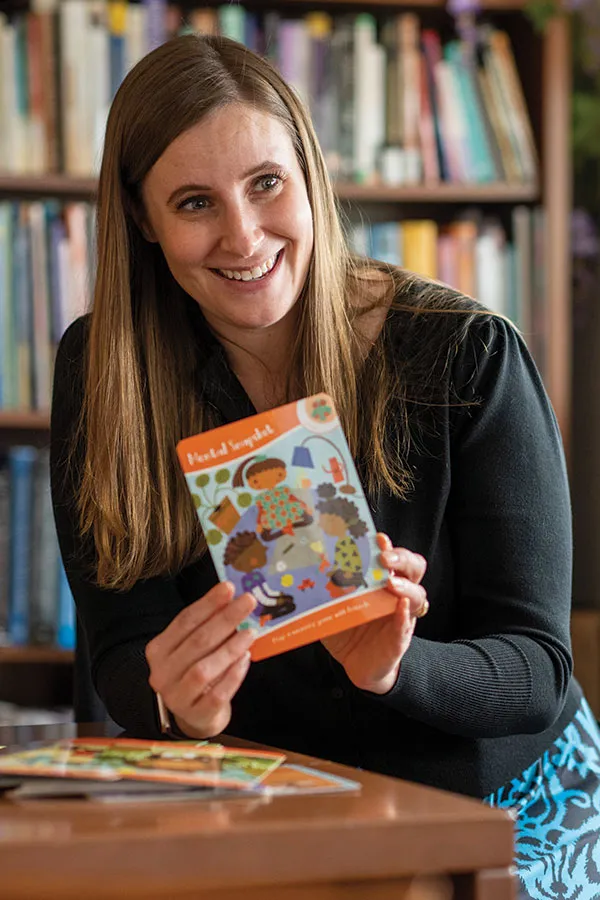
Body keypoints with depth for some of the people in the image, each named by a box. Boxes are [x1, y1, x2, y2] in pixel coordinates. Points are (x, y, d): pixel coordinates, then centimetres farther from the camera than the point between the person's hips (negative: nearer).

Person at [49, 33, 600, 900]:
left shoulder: (467, 356, -12)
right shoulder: (101, 372, -5)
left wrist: (395, 671, -32)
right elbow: (123, 653, -5)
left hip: (496, 804, -1)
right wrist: (176, 704, -29)